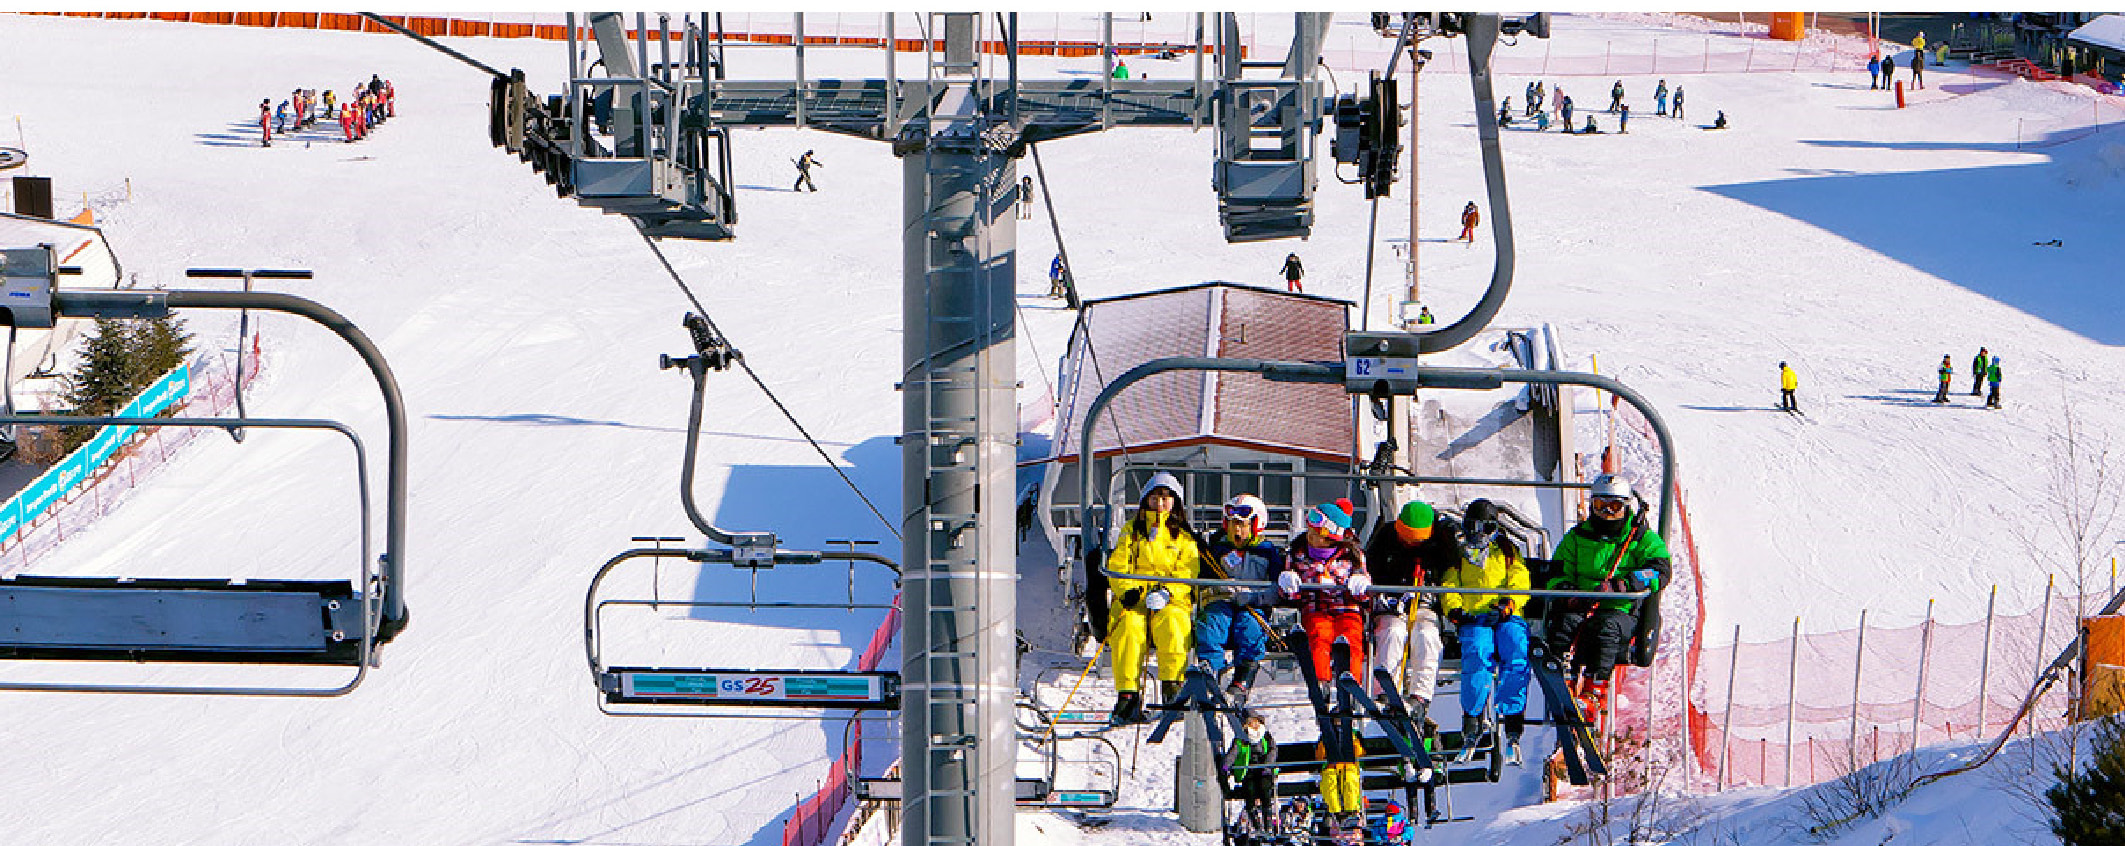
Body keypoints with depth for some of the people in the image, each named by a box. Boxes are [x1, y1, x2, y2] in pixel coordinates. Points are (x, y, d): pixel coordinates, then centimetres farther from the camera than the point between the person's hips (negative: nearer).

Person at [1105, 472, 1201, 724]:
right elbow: (1117, 566, 12)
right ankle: (1128, 694, -36)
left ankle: (1173, 686, -35)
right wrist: (1126, 589, -9)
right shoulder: (1132, 530, 21)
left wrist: (1167, 592, -14)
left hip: (1172, 600, 0)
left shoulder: (1184, 536, 17)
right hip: (1133, 599, 1)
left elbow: (1188, 573, 5)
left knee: (1172, 626, -35)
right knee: (1128, 627, -32)